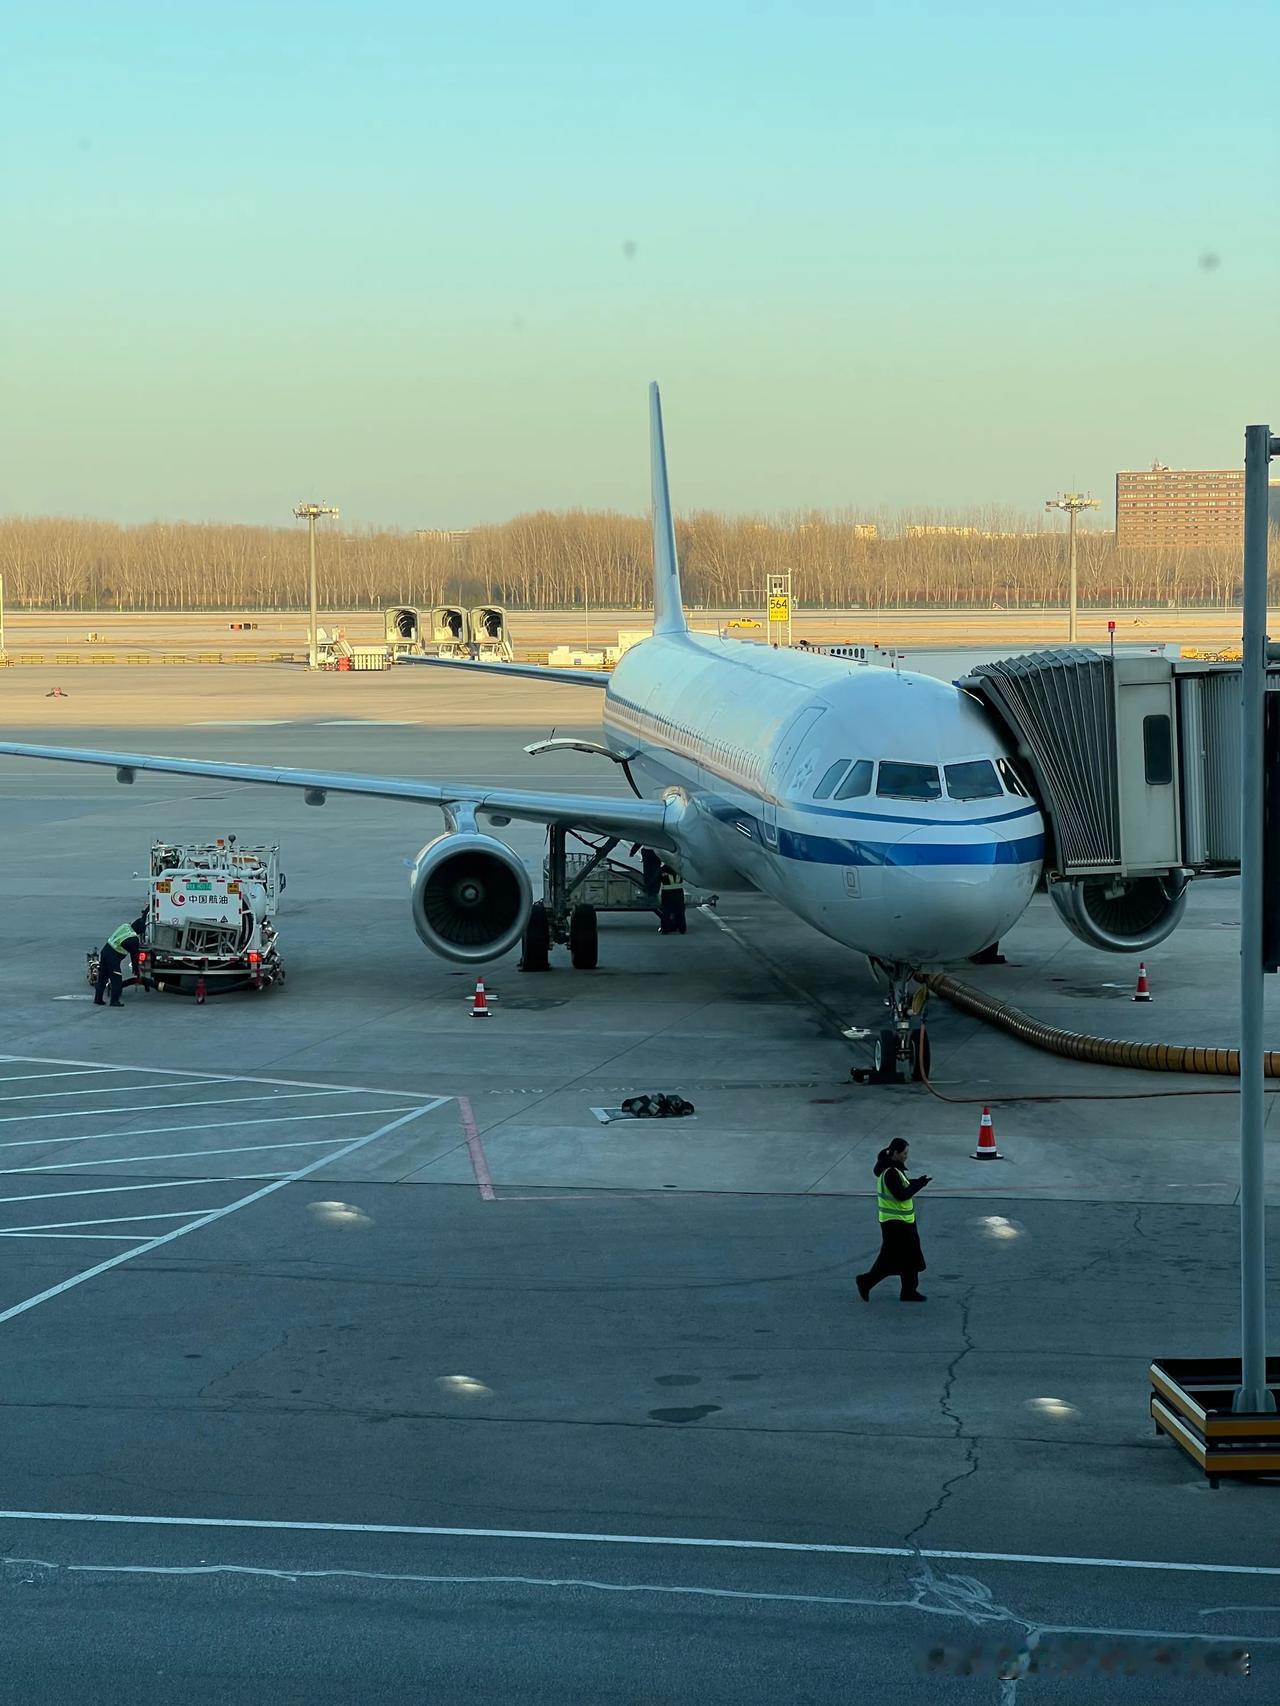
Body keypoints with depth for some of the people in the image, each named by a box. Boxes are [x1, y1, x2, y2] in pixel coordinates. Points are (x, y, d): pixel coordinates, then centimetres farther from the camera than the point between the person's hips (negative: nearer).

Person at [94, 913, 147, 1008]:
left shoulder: (125, 926, 6)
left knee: (102, 977, 14)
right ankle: (114, 1001, 4)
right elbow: (134, 956, -3)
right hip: (113, 957, -8)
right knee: (116, 979, 3)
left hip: (105, 951, 8)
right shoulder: (134, 939, -12)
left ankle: (98, 999, 19)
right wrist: (136, 971, 7)